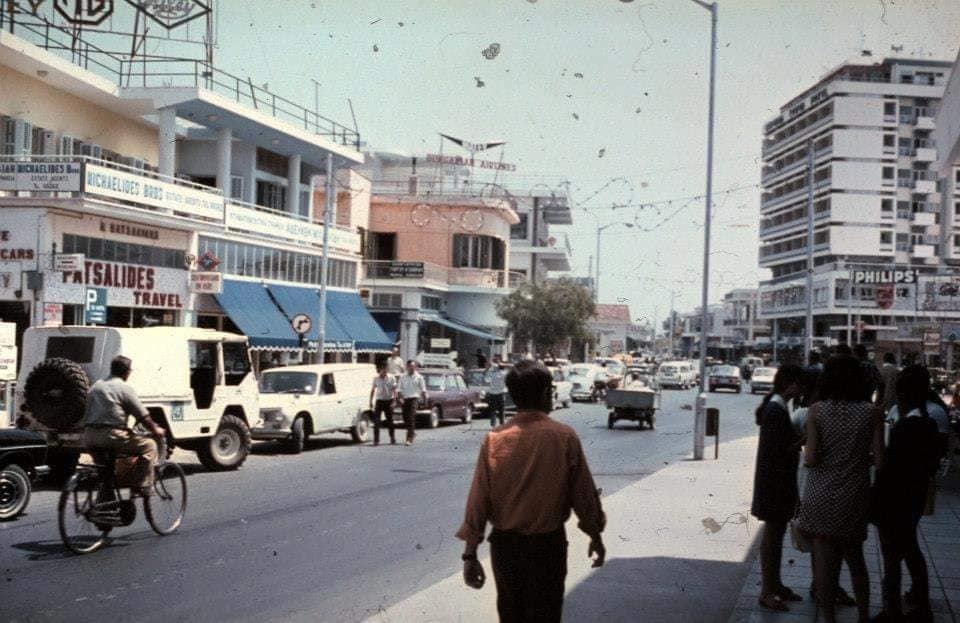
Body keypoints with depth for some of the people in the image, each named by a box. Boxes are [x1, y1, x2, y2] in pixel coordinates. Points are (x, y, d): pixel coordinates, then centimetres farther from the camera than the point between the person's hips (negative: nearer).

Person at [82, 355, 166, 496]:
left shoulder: (96, 386, 19)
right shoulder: (125, 388, -2)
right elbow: (143, 417, -2)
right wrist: (156, 430, 14)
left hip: (89, 437, 8)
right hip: (111, 435, -8)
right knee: (149, 445, 3)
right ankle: (143, 486, -2)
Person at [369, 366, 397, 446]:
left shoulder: (391, 378, -5)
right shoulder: (376, 378, 1)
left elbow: (394, 391, -5)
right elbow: (373, 390, 12)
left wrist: (393, 402, -14)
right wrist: (371, 401, 9)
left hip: (388, 401, -1)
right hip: (379, 400, 1)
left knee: (390, 421, 8)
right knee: (376, 421, -7)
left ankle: (393, 438, 23)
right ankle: (376, 440, -5)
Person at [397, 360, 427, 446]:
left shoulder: (419, 377, 2)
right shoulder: (403, 377, 9)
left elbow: (423, 390, 6)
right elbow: (399, 389, 5)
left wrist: (424, 400, 5)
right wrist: (400, 398, -9)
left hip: (414, 398, -4)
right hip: (405, 399, 4)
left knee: (411, 418, -13)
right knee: (405, 418, 8)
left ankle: (410, 439, -16)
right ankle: (413, 432, 36)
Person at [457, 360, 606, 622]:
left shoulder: (493, 439, -7)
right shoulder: (564, 436, -11)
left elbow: (478, 498, -7)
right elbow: (583, 491, -5)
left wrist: (470, 553, -1)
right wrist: (595, 535, 11)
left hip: (505, 544, 2)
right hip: (548, 544, -2)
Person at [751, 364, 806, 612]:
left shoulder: (778, 408, 10)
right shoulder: (775, 410, -20)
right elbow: (777, 451, -23)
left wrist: (800, 439, 0)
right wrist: (803, 440, -21)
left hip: (780, 482, 10)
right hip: (773, 483, -10)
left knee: (777, 534, 17)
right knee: (772, 535, -2)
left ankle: (775, 584, 28)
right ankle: (767, 592, 6)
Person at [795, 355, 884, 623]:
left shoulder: (816, 410, -8)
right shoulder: (872, 413, -5)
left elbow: (811, 459, -13)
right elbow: (879, 459, -7)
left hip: (821, 497, -2)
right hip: (854, 498, 2)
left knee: (824, 561, 6)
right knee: (855, 559, 20)